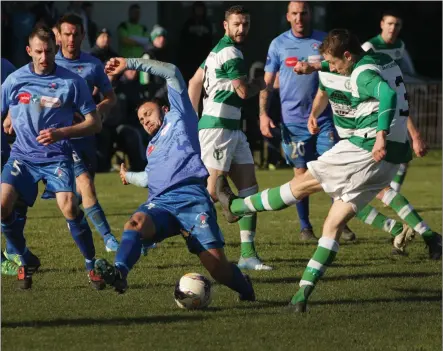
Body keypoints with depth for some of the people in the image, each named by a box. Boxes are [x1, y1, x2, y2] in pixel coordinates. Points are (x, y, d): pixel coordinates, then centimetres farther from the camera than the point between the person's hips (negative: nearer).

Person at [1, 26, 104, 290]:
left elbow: (95, 123, -3)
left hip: (57, 156, -2)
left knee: (69, 205, -26)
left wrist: (61, 133, -15)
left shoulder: (71, 82, -4)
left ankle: (92, 264, -4)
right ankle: (26, 261, 7)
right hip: (23, 154, 2)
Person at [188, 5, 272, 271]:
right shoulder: (230, 52, -12)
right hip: (218, 128, -10)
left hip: (233, 129, 10)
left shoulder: (220, 50, 17)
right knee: (212, 191, -11)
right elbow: (243, 91, -14)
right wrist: (261, 84, 8)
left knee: (250, 189, 4)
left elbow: (194, 82, 20)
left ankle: (248, 254, 4)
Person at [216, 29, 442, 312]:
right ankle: (304, 292, 2)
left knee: (304, 184, 7)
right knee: (334, 224, 7)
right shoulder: (385, 62, 17)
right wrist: (318, 66, 40)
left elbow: (388, 94, -33)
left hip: (367, 150, -9)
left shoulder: (364, 74, -13)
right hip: (390, 161, 9)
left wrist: (381, 135, -37)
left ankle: (235, 205, 21)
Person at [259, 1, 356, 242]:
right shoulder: (279, 44, 4)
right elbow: (267, 82, 7)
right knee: (301, 173, 3)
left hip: (324, 117, 0)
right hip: (293, 120, 0)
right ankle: (305, 227, 12)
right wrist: (263, 114, -2)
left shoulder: (324, 41, 4)